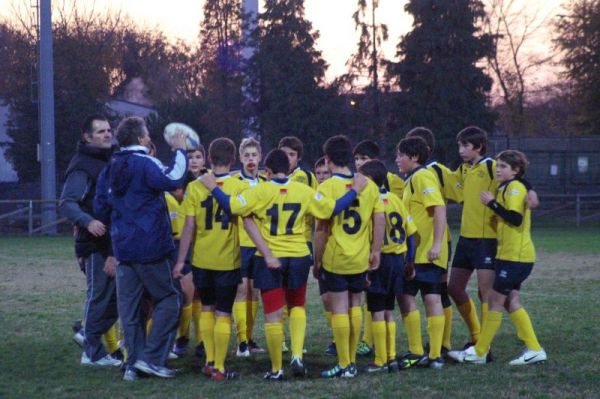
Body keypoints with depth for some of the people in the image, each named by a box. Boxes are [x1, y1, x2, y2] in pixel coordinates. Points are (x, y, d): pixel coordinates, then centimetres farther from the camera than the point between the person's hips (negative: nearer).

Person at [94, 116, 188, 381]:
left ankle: (133, 364, 9)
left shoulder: (110, 169, 10)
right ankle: (152, 357, -4)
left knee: (129, 306, 9)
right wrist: (180, 152, -13)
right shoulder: (144, 163, -12)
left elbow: (100, 207, 14)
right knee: (168, 299, 4)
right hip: (151, 247, -7)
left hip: (123, 247, 7)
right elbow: (172, 180, -26)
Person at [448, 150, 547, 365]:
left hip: (515, 256, -10)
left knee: (495, 301, -4)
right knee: (511, 302, 9)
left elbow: (515, 218, -24)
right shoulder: (506, 188, 17)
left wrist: (492, 203, -20)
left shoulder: (515, 188, -12)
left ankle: (479, 352, 1)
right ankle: (534, 349, 9)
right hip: (510, 255, 10)